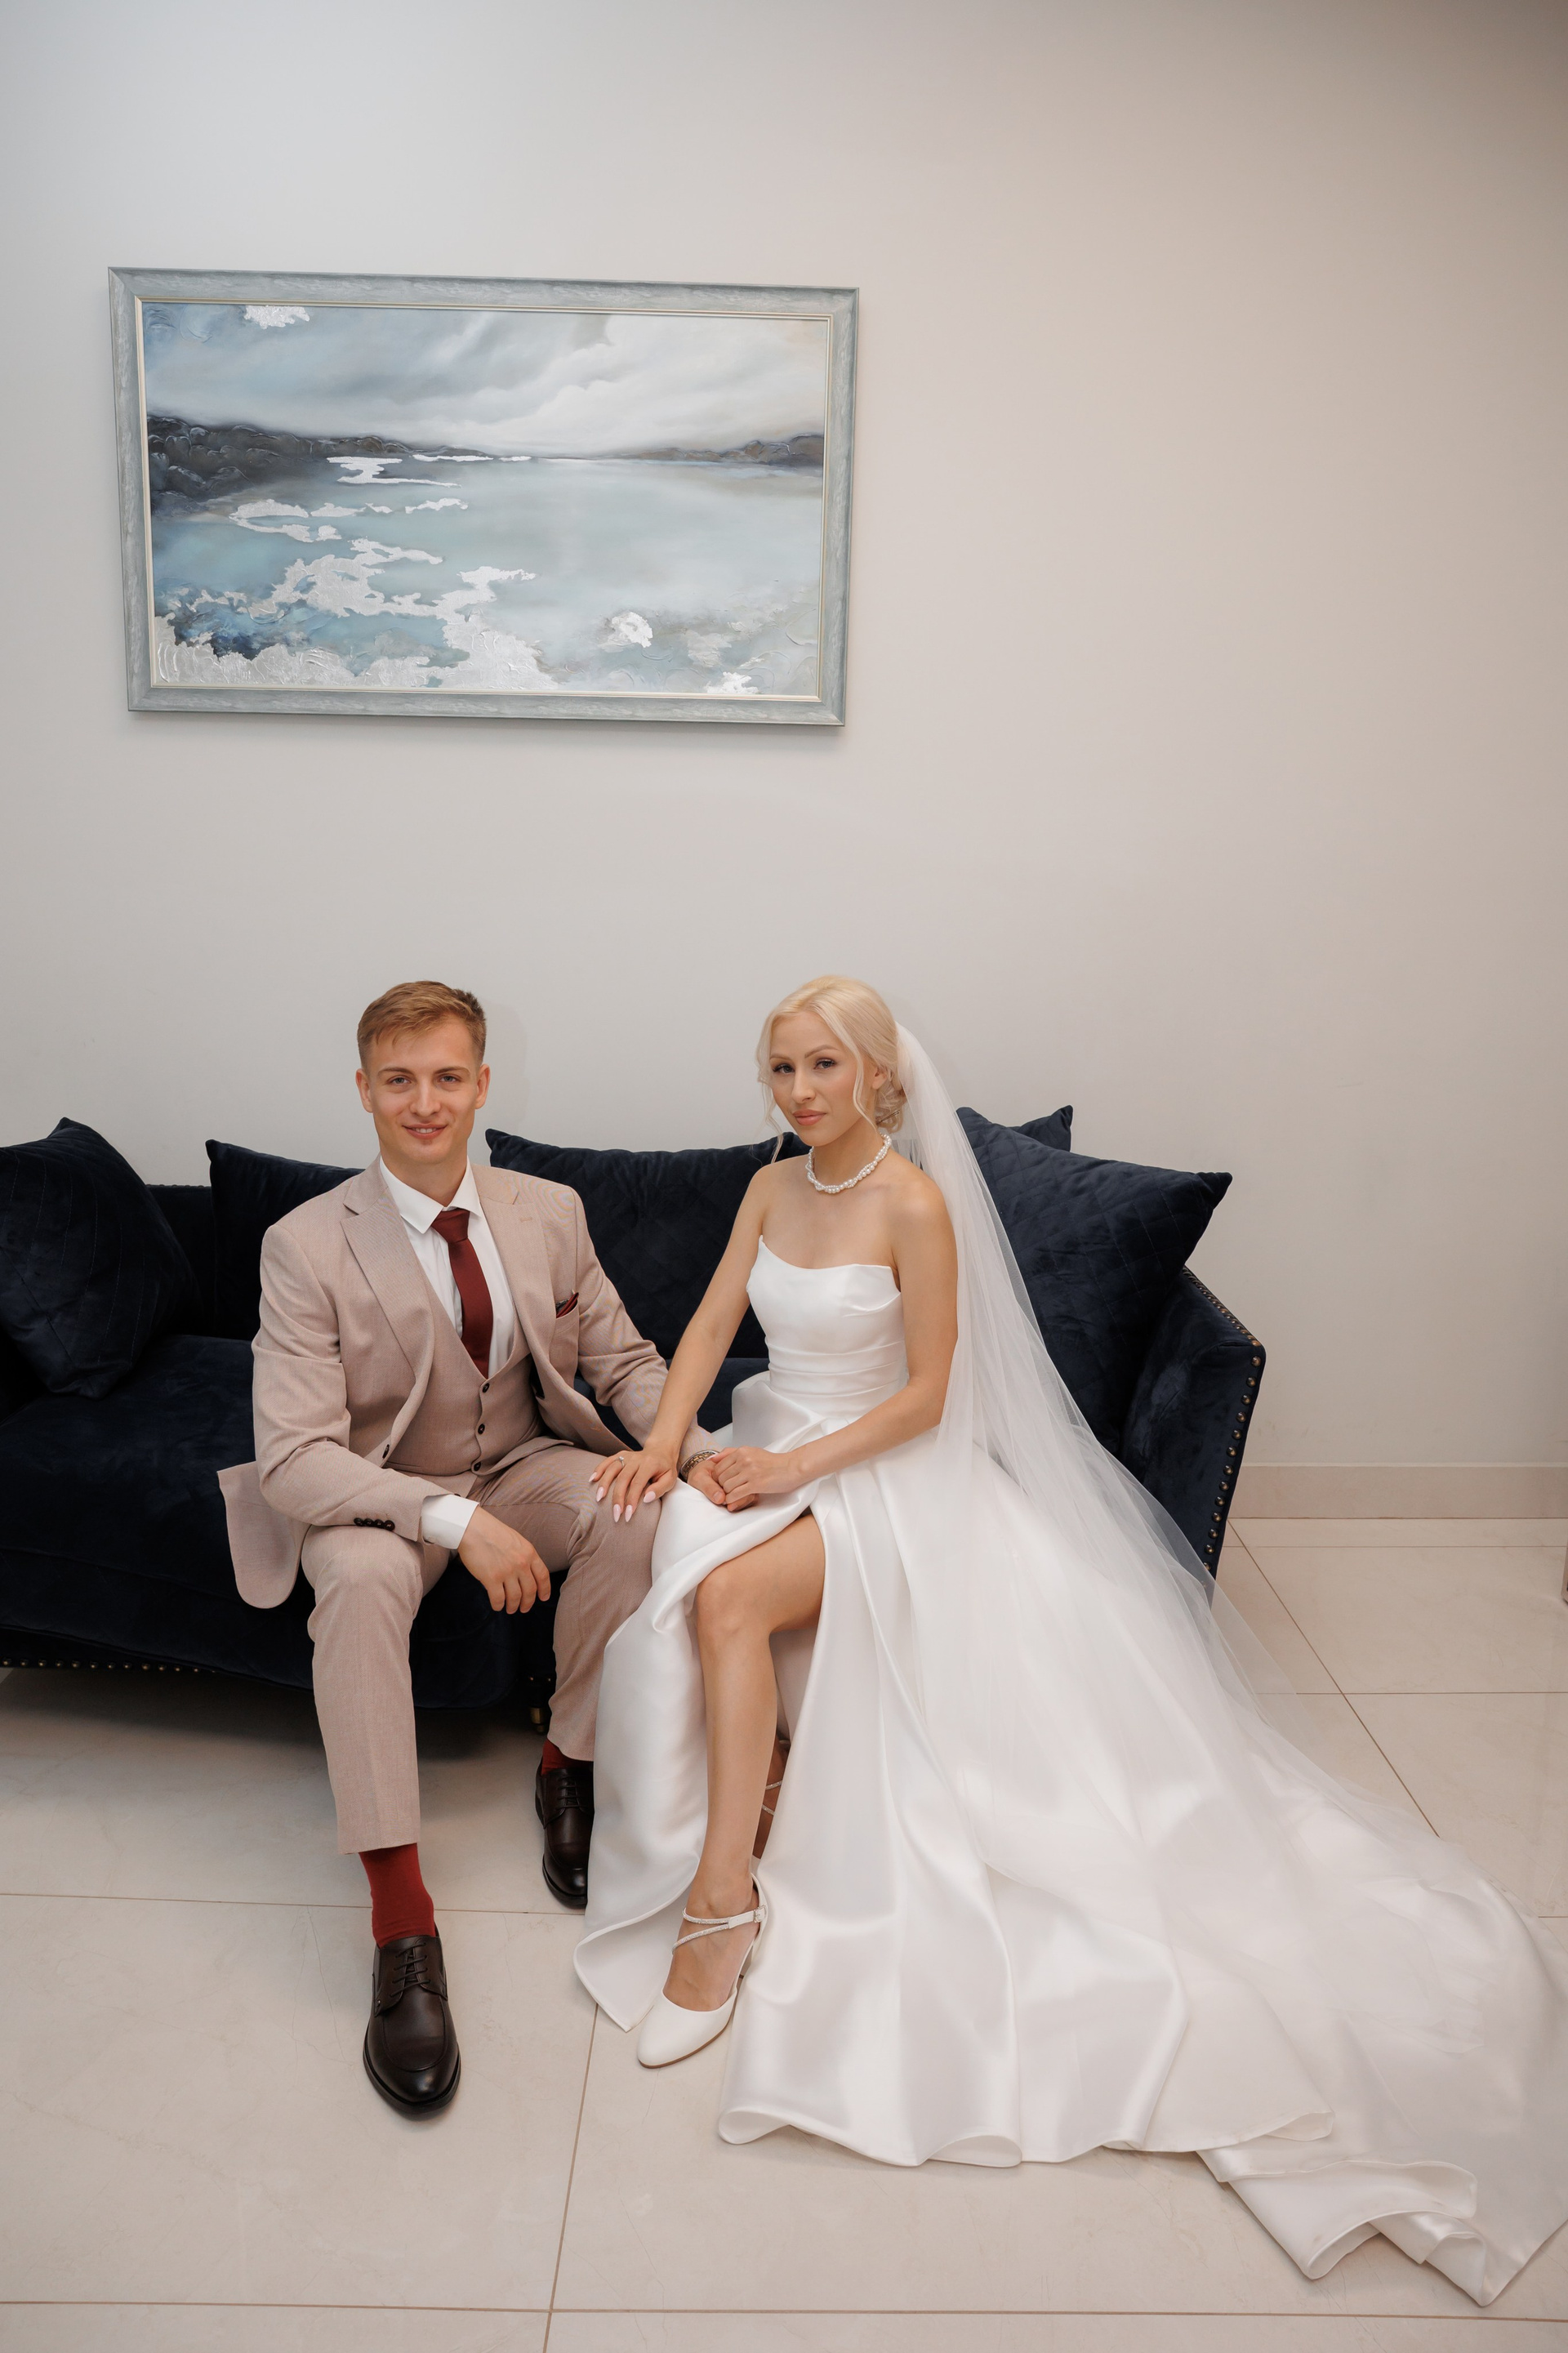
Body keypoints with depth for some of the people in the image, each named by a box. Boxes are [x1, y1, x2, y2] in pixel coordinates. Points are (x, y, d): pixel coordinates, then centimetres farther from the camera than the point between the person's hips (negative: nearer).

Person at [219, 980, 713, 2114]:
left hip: (523, 1464, 3)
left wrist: (695, 1448, -17)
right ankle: (400, 1914, -28)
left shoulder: (549, 1213, -5)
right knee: (360, 1576, -36)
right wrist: (453, 1520, -34)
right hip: (380, 1495, -3)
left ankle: (570, 1764, -4)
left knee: (636, 1514, -27)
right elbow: (293, 1457, -23)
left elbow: (625, 1360, 4)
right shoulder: (307, 1246, -17)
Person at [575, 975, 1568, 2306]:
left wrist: (797, 1470, -19)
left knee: (730, 1594, -30)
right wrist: (667, 1439, -12)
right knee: (682, 1565, -24)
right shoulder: (773, 1188, 8)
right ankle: (758, 1797, -9)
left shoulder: (914, 1204, -12)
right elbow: (713, 1325, 5)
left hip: (883, 1474, -6)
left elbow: (926, 1395, -12)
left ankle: (724, 1897, -21)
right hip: (775, 1454, 6)